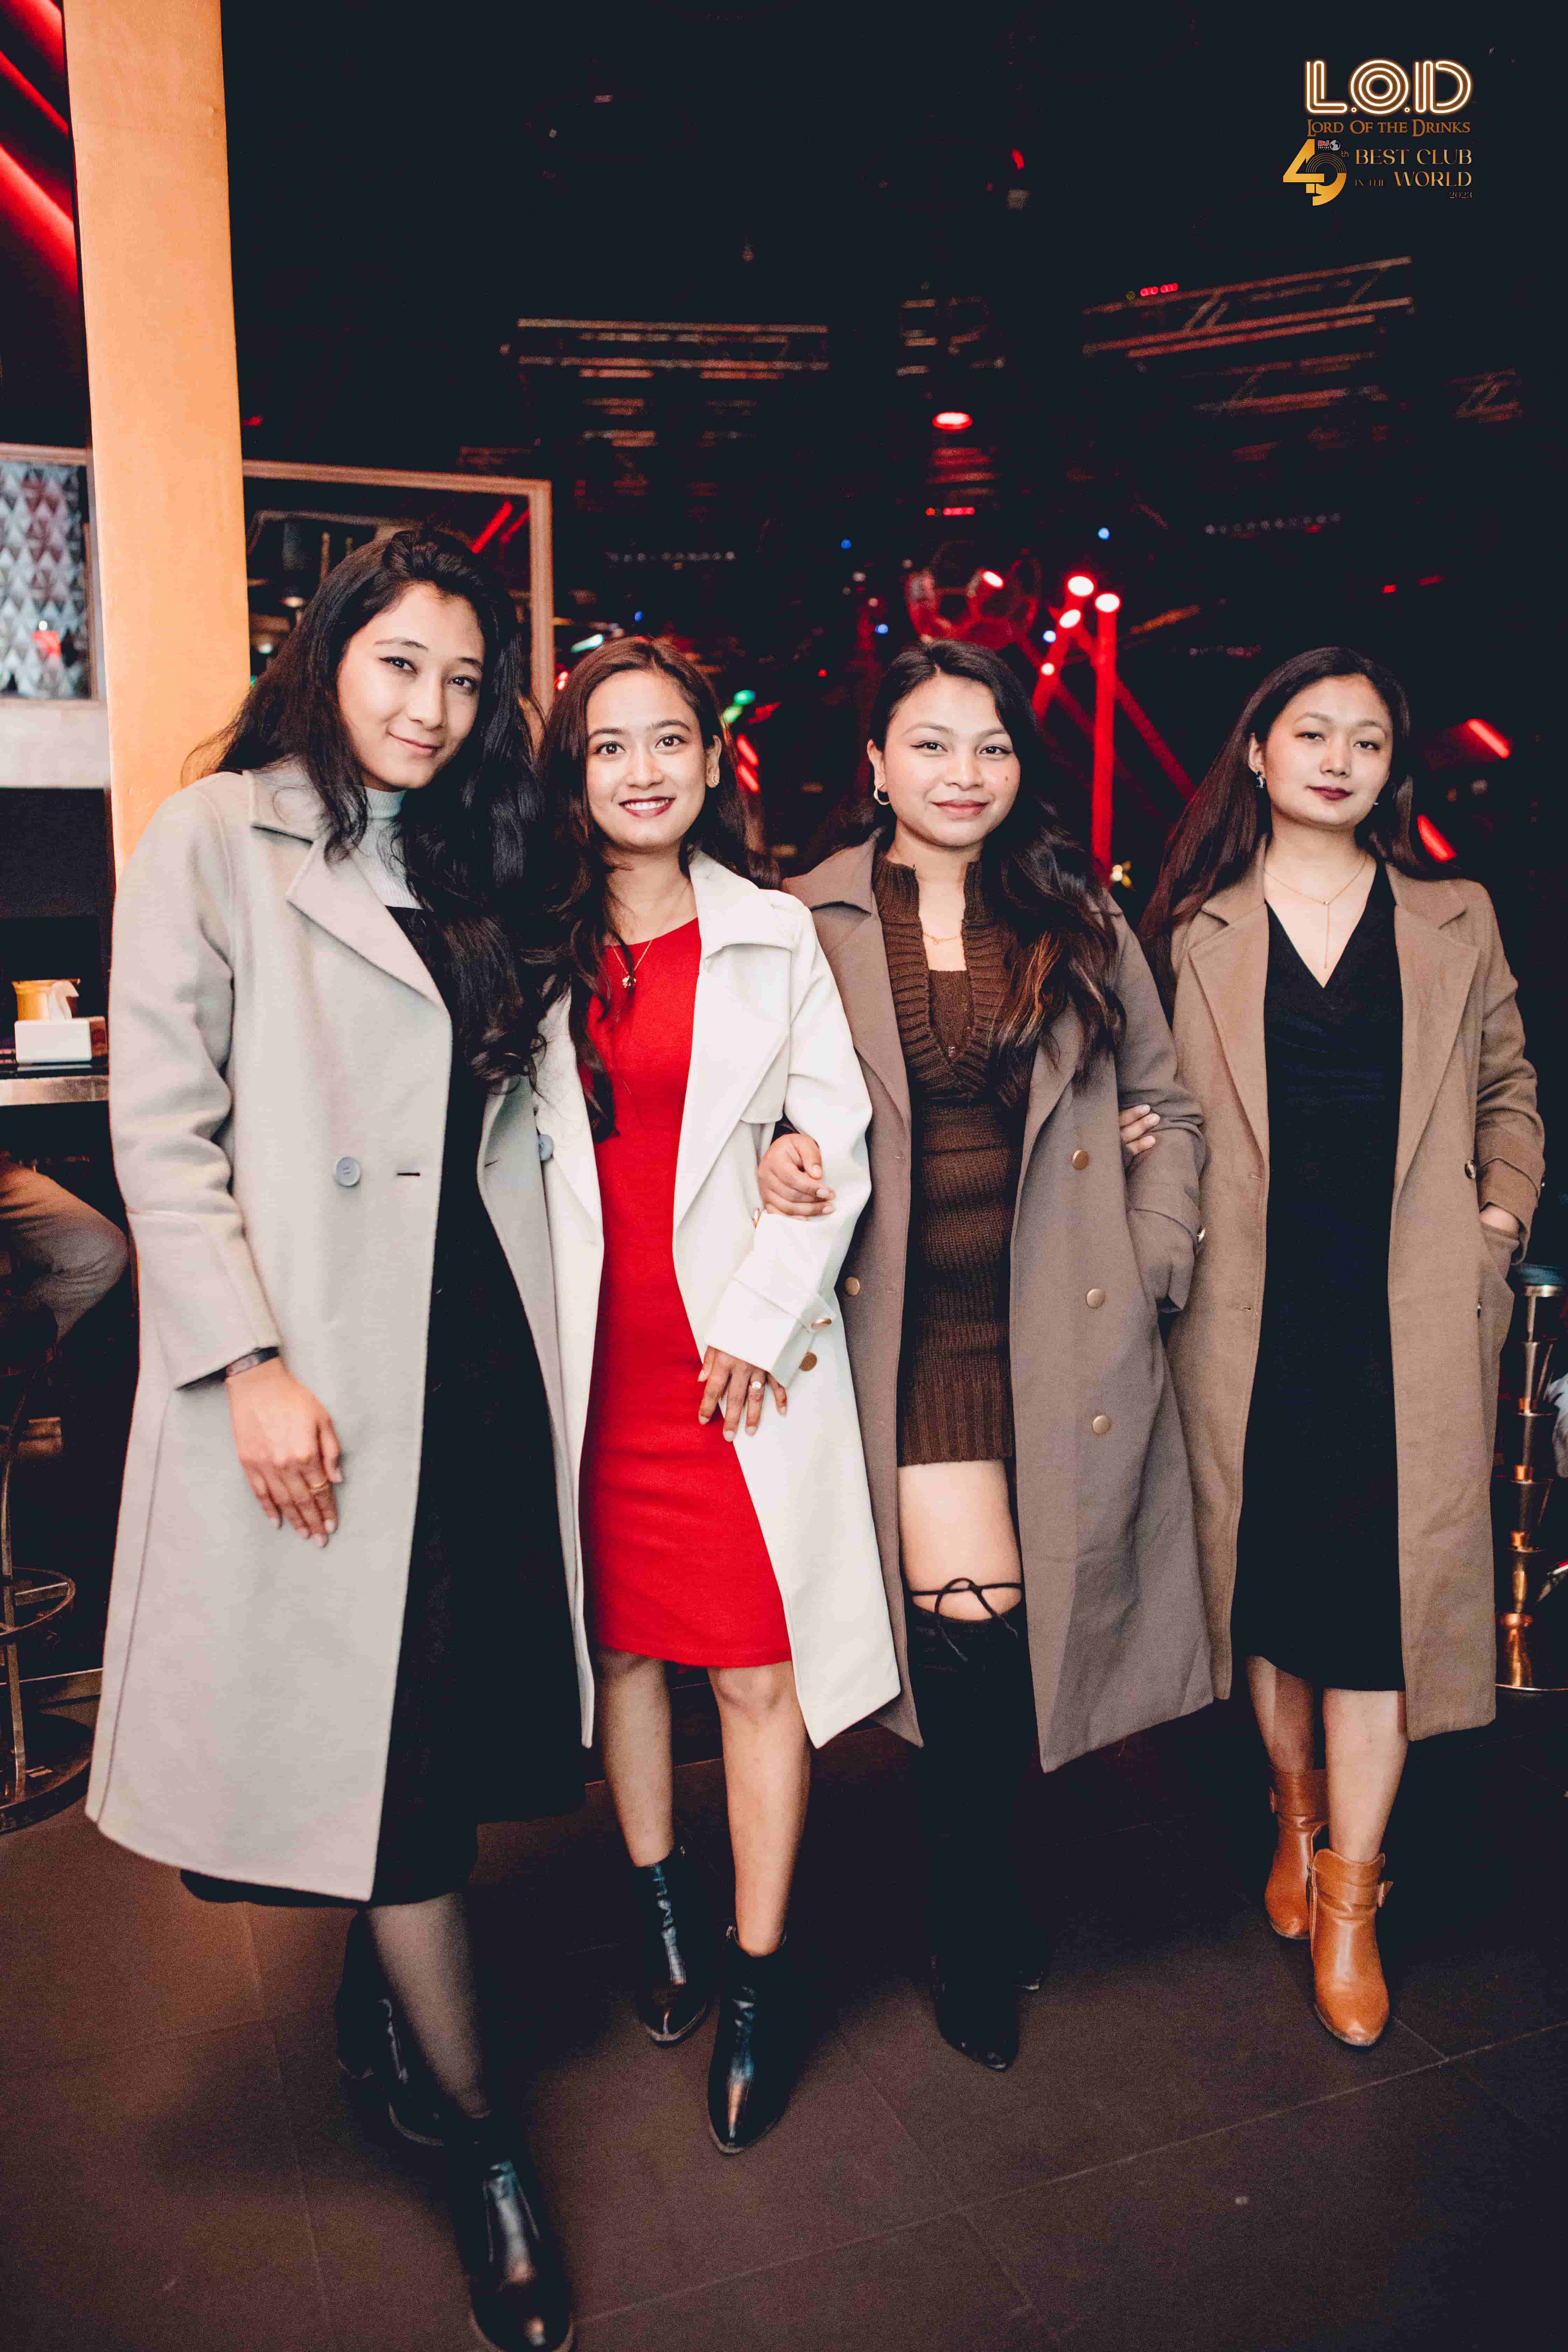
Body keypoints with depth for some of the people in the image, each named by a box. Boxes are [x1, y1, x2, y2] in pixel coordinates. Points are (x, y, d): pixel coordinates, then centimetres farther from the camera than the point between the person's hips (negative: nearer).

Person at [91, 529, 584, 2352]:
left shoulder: (463, 867, 17)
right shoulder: (214, 839, -2)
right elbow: (161, 1126, -9)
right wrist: (246, 1360, -16)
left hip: (475, 1336, 6)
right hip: (316, 1359, -6)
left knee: (454, 1699, 12)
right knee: (383, 1728, 1)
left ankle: (379, 2011, 36)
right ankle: (478, 2145, 16)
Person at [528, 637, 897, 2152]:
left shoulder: (775, 937, 2)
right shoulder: (538, 947, 6)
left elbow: (836, 1142, -1)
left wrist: (760, 1318, -7)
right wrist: (532, 1330, -1)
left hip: (748, 1349, -2)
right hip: (595, 1351, 2)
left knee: (759, 1668, 0)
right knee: (623, 1640, 13)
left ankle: (759, 1978, 14)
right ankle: (660, 1908, 33)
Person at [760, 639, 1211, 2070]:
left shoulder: (1080, 918, 10)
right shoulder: (807, 923, 4)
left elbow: (1166, 1110, 14)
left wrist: (1148, 1272, 5)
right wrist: (772, 1159, -13)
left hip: (1058, 1334, 2)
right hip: (905, 1332, -2)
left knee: (1045, 1621, 7)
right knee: (970, 1628, -9)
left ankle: (983, 1898, 34)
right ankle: (978, 1925, 18)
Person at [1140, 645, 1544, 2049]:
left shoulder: (1454, 922, 9)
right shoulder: (1195, 929, 5)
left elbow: (1508, 1084, 18)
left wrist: (1505, 1208, 5)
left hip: (1408, 1312, 0)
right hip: (1251, 1311, 0)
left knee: (1383, 1581, -1)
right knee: (1265, 1571, 10)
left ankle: (1348, 1900, 12)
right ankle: (1297, 1817, 34)